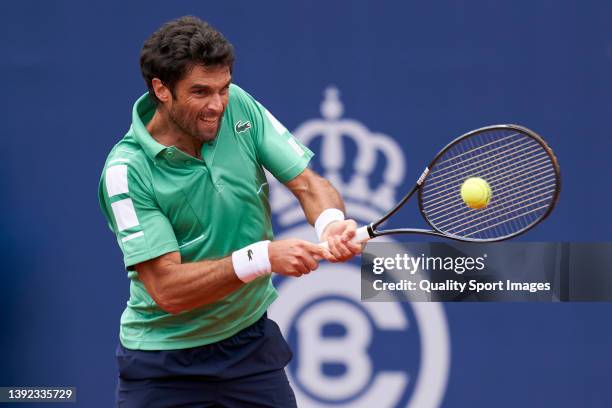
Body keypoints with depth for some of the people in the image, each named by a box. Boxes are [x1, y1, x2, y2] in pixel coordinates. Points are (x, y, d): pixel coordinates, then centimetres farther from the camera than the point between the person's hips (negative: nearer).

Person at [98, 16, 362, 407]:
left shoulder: (239, 106, -7)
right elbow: (167, 290, -25)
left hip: (252, 338, 4)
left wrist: (331, 222, -30)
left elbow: (308, 183, -7)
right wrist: (262, 257, -35)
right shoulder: (126, 171, -20)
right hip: (164, 361, -4)